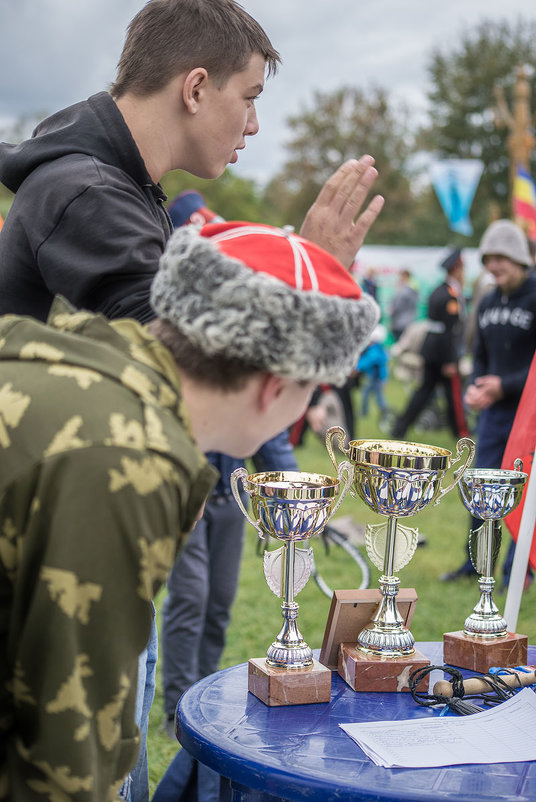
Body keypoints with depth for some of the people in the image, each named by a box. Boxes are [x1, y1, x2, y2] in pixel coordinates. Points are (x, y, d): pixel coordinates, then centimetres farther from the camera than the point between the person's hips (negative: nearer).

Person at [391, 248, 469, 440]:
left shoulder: (437, 292, 11)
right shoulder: (450, 296, -18)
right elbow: (448, 330, -20)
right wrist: (449, 361, -19)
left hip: (429, 349, 8)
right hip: (445, 351, -8)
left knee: (425, 389, 11)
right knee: (453, 391, 4)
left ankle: (401, 426, 6)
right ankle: (460, 431, 16)